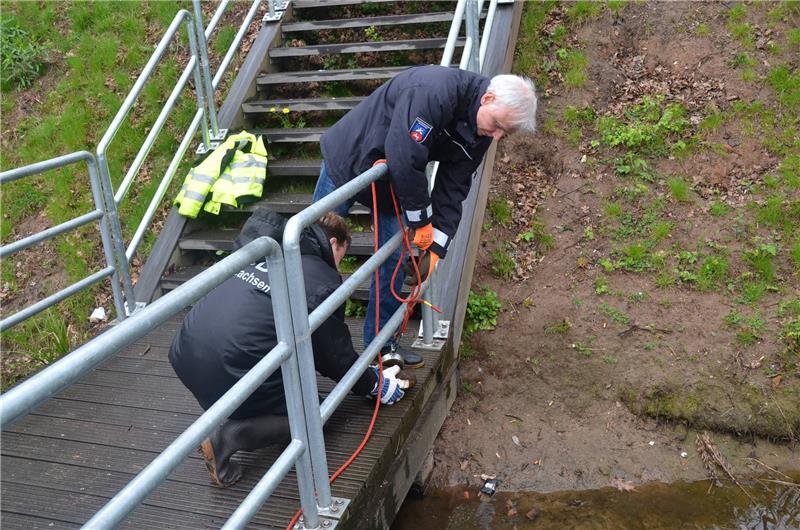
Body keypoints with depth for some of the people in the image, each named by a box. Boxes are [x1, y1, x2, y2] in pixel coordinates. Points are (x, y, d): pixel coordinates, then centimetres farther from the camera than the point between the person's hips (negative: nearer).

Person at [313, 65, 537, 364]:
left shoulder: (479, 134, -9)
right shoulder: (434, 91, -36)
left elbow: (453, 189, -6)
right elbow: (403, 160, -39)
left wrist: (437, 246, -13)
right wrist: (423, 221, -27)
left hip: (392, 182, 7)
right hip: (348, 158, -7)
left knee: (394, 256, 4)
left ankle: (381, 344, 17)